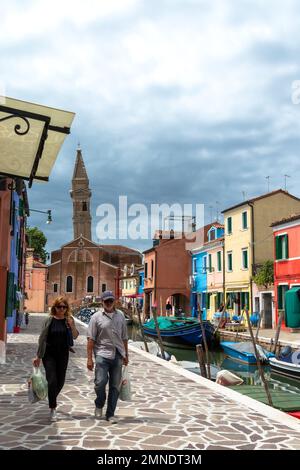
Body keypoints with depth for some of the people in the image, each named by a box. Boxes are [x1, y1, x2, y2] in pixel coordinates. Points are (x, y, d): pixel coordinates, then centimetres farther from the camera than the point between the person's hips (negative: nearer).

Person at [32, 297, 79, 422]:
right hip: (49, 354, -3)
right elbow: (42, 338, -4)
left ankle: (53, 397, 42)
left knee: (60, 381, 12)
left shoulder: (69, 320, 0)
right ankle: (53, 409, 2)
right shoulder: (50, 320, -6)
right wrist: (38, 356, -4)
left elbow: (75, 336, -2)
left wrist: (72, 326, -22)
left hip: (63, 354, 3)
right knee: (52, 380, -8)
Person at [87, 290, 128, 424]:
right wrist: (89, 358, -8)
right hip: (102, 354, -3)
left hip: (117, 355, 4)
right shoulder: (96, 317, -1)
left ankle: (110, 414, 16)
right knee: (100, 382, -12)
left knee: (115, 386, 5)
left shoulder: (120, 315, 11)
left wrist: (126, 355, 16)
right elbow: (91, 339, -3)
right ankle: (99, 405, 17)